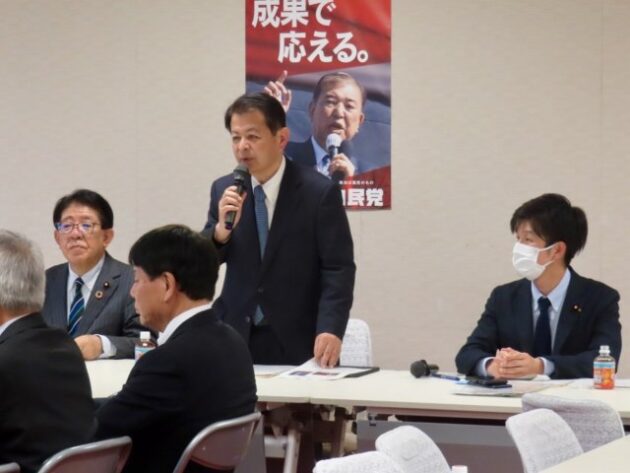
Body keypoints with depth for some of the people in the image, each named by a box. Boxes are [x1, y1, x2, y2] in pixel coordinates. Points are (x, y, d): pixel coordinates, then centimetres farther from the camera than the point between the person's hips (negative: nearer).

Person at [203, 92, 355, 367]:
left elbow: (338, 269, -10)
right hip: (236, 339, 3)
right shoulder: (223, 190, 4)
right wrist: (221, 229, -17)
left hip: (298, 344, -3)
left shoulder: (319, 192, -8)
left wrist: (330, 330, -24)